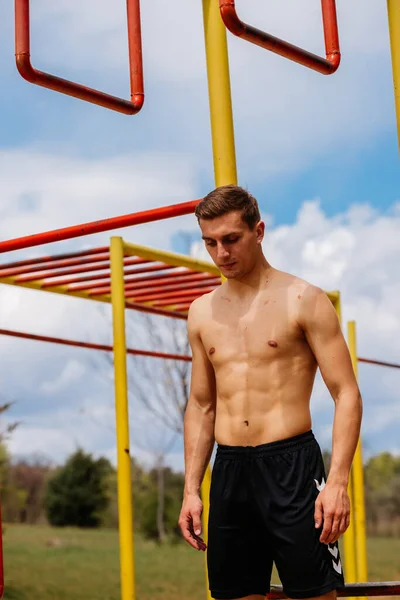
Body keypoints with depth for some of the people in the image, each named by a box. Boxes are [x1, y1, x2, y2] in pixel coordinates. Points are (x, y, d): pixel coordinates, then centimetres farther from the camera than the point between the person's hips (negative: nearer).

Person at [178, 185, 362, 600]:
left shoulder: (302, 300, -2)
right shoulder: (203, 312, 13)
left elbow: (347, 395, -6)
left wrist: (338, 481, -16)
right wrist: (191, 489, 12)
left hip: (291, 465, -5)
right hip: (228, 472, 5)